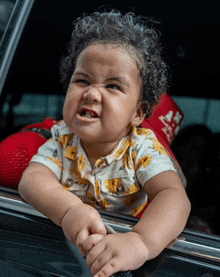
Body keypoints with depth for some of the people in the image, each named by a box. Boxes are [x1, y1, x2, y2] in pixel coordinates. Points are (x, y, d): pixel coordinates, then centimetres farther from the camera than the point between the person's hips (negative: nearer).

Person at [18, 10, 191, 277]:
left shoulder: (142, 149, -18)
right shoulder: (63, 140, -10)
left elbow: (174, 197, -33)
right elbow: (32, 179, -23)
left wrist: (142, 242, -55)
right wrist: (69, 210, -47)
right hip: (65, 246, 2)